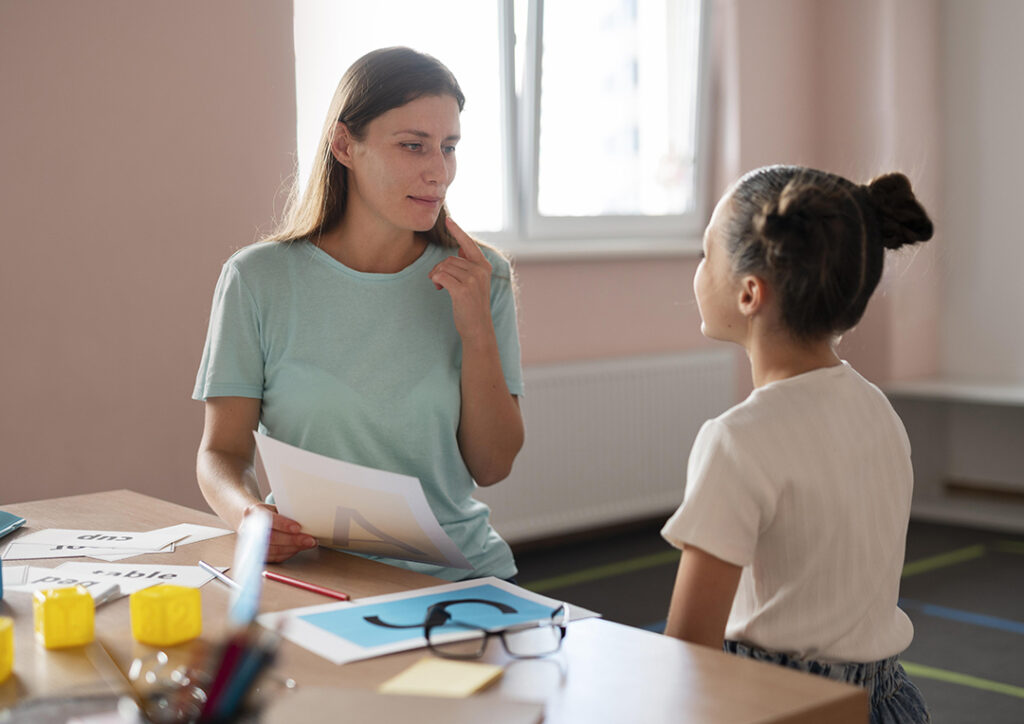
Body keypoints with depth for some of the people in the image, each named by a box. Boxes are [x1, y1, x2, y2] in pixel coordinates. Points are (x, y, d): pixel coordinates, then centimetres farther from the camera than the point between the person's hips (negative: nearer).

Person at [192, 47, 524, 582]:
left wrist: (478, 332, -7)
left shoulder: (480, 278, 7)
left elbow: (491, 468, 5)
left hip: (460, 570, 1)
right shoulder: (259, 279, 2)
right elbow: (221, 449, 3)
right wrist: (246, 512, -20)